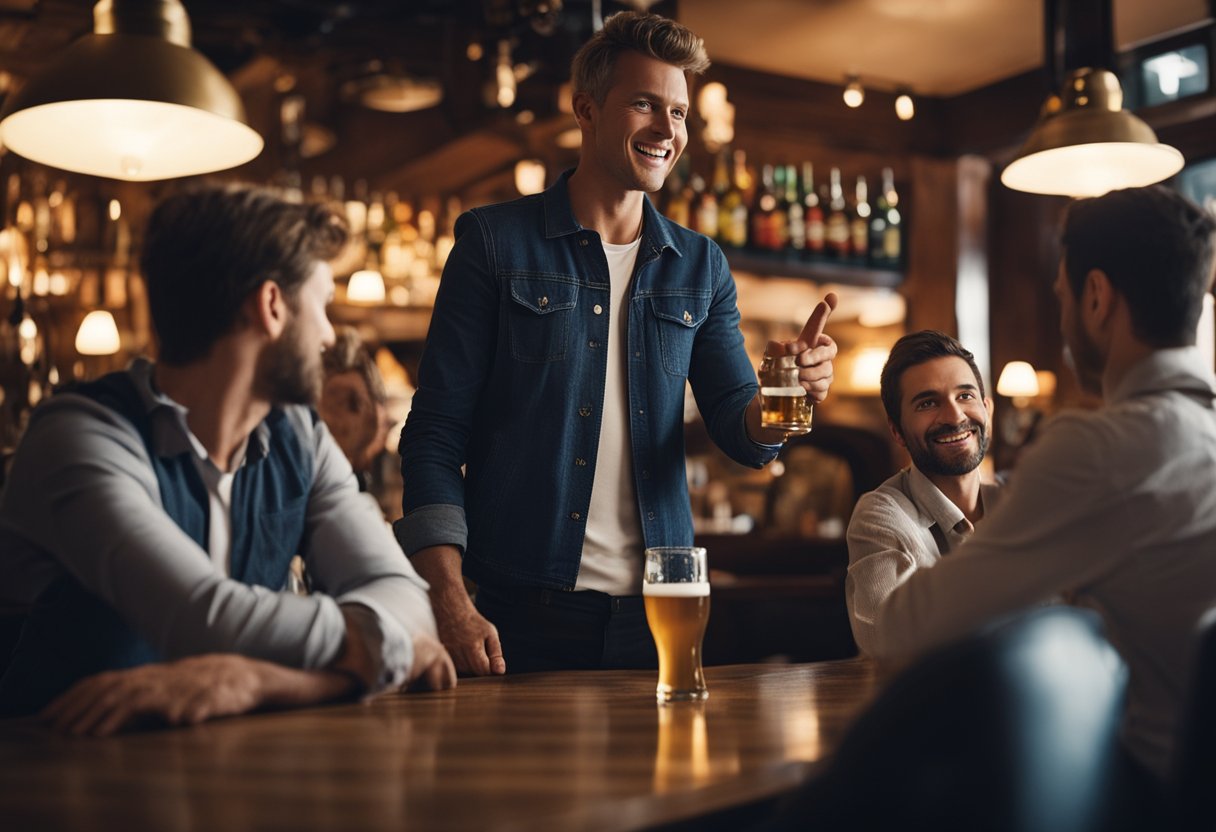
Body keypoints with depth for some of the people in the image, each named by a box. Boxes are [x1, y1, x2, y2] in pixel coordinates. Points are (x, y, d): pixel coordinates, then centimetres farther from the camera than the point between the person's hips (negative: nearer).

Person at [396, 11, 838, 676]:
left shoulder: (700, 266, 10)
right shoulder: (495, 242, -1)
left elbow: (737, 428, 6)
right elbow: (434, 434, -4)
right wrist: (450, 602, -15)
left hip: (656, 614, 3)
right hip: (522, 612, -3)